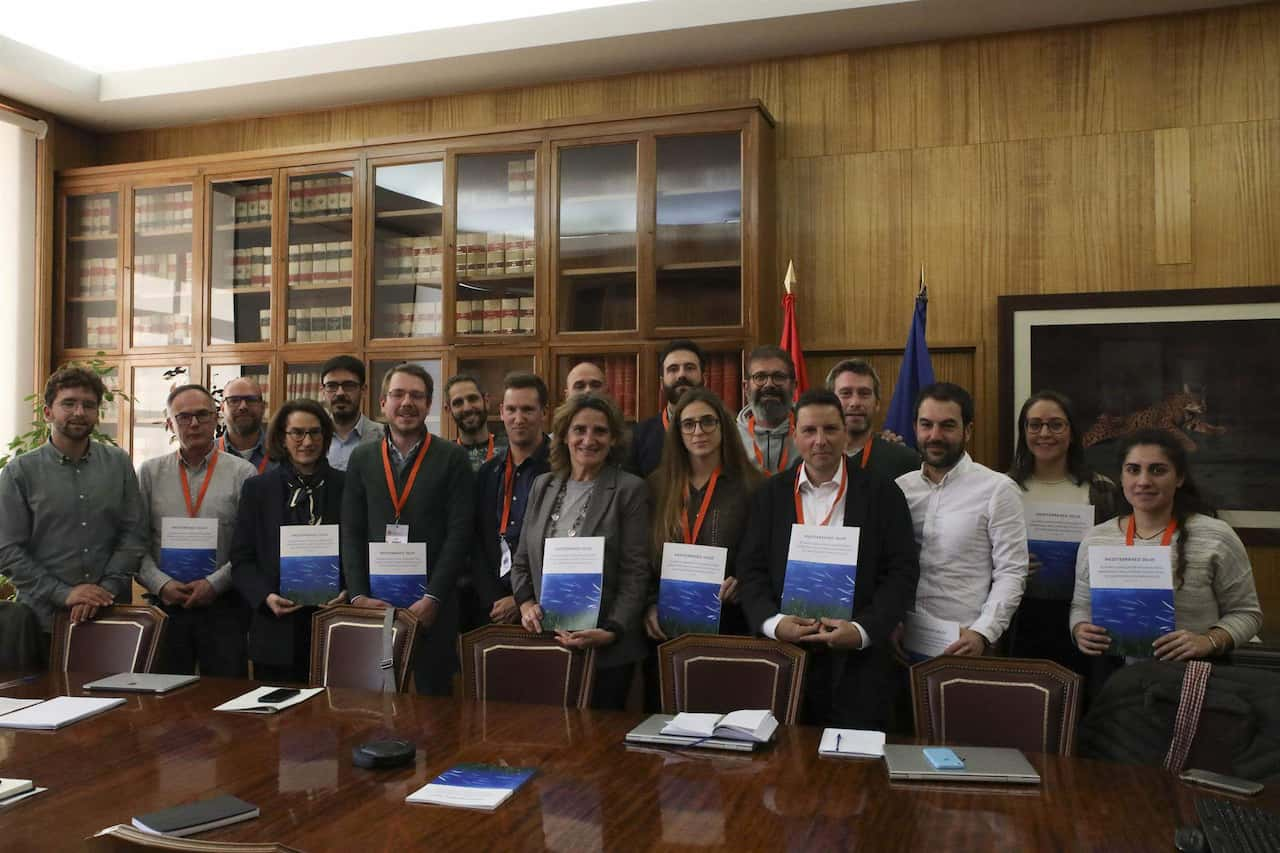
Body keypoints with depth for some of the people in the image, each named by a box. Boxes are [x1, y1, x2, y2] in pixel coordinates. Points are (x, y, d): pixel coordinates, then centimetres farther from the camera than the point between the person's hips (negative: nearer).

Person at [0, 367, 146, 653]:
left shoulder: (119, 464, 5)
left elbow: (133, 535, 2)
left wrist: (106, 589, -10)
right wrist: (63, 594, -13)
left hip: (112, 615, 2)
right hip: (44, 619, -1)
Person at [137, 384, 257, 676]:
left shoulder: (242, 473, 1)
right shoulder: (150, 473, 9)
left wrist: (215, 583, -11)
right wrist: (161, 584, -8)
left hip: (224, 605, -2)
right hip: (165, 605, 2)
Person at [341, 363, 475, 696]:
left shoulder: (452, 458, -2)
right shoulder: (362, 458, 8)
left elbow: (459, 533, -6)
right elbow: (351, 533, 6)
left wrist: (432, 598, -12)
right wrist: (358, 595, -4)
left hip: (432, 605, -2)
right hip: (373, 602, 3)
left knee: (433, 696, 4)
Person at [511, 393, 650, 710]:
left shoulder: (629, 490, -4)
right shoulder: (543, 486, 11)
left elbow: (635, 573, -8)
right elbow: (521, 562, 15)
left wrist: (611, 631, -17)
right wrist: (526, 603, -2)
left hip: (605, 649, -4)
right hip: (544, 639, 4)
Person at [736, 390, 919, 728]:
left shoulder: (882, 493, 2)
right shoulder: (770, 494, 8)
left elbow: (902, 572, -2)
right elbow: (750, 569, 4)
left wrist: (862, 630, -14)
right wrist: (774, 622, -12)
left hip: (858, 659, -1)